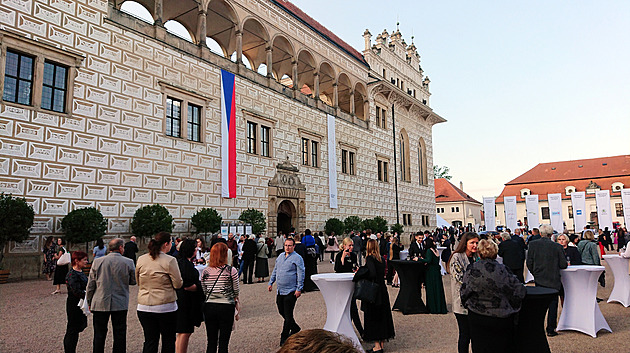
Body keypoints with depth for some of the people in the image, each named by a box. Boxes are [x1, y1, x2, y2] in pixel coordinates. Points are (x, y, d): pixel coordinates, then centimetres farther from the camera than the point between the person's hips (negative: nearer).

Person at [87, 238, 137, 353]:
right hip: (120, 304, -1)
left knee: (99, 335, 12)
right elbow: (133, 281, 2)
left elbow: (91, 284, 1)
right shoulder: (128, 262, -8)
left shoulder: (97, 262, -4)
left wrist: (89, 301, 12)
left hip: (100, 304, 1)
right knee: (120, 335, 9)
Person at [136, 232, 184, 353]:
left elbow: (138, 281, 15)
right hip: (166, 307, -4)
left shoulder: (141, 259, 2)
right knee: (168, 340, 11)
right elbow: (178, 284, -10)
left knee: (149, 341, 10)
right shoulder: (170, 260, -14)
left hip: (144, 307, 4)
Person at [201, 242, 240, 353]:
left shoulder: (205, 271, 2)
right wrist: (236, 311, 12)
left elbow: (204, 292, 9)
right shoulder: (231, 271, -7)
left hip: (209, 307, 3)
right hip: (226, 307, -3)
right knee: (223, 343, 5)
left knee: (211, 342, 12)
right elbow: (236, 293, -1)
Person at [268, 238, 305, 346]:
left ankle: (284, 338, 10)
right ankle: (295, 328, 35)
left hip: (291, 291, -7)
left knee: (288, 315, -1)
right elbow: (275, 270, 22)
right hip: (280, 290, 8)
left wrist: (299, 289, -17)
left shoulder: (297, 258, -9)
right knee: (282, 312, 15)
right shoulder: (280, 257, 13)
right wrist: (271, 283, 17)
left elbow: (301, 274, -12)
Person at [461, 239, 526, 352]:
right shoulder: (502, 270, -14)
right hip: (501, 320, -1)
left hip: (477, 318, 1)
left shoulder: (471, 270, -10)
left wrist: (468, 305, 15)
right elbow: (519, 291, -8)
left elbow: (464, 293, -4)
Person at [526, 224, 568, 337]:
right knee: (553, 304, 10)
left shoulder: (532, 244, -8)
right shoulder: (557, 247, -10)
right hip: (554, 281, -1)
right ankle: (551, 330, 14)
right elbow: (563, 265, -6)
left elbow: (529, 263, -5)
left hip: (539, 280, 1)